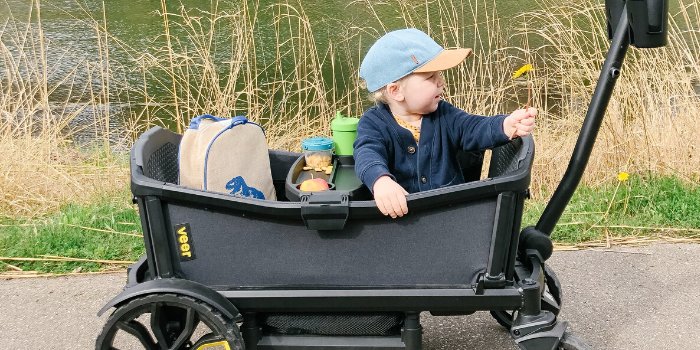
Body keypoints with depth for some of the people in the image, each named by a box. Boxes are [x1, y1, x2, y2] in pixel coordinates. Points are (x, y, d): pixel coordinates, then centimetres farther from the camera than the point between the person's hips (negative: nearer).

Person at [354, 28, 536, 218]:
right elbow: (367, 154, -22)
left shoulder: (443, 115, 8)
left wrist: (507, 125, -28)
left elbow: (474, 128, -5)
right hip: (397, 212, -3)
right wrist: (381, 181, -46)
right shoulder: (373, 123, -4)